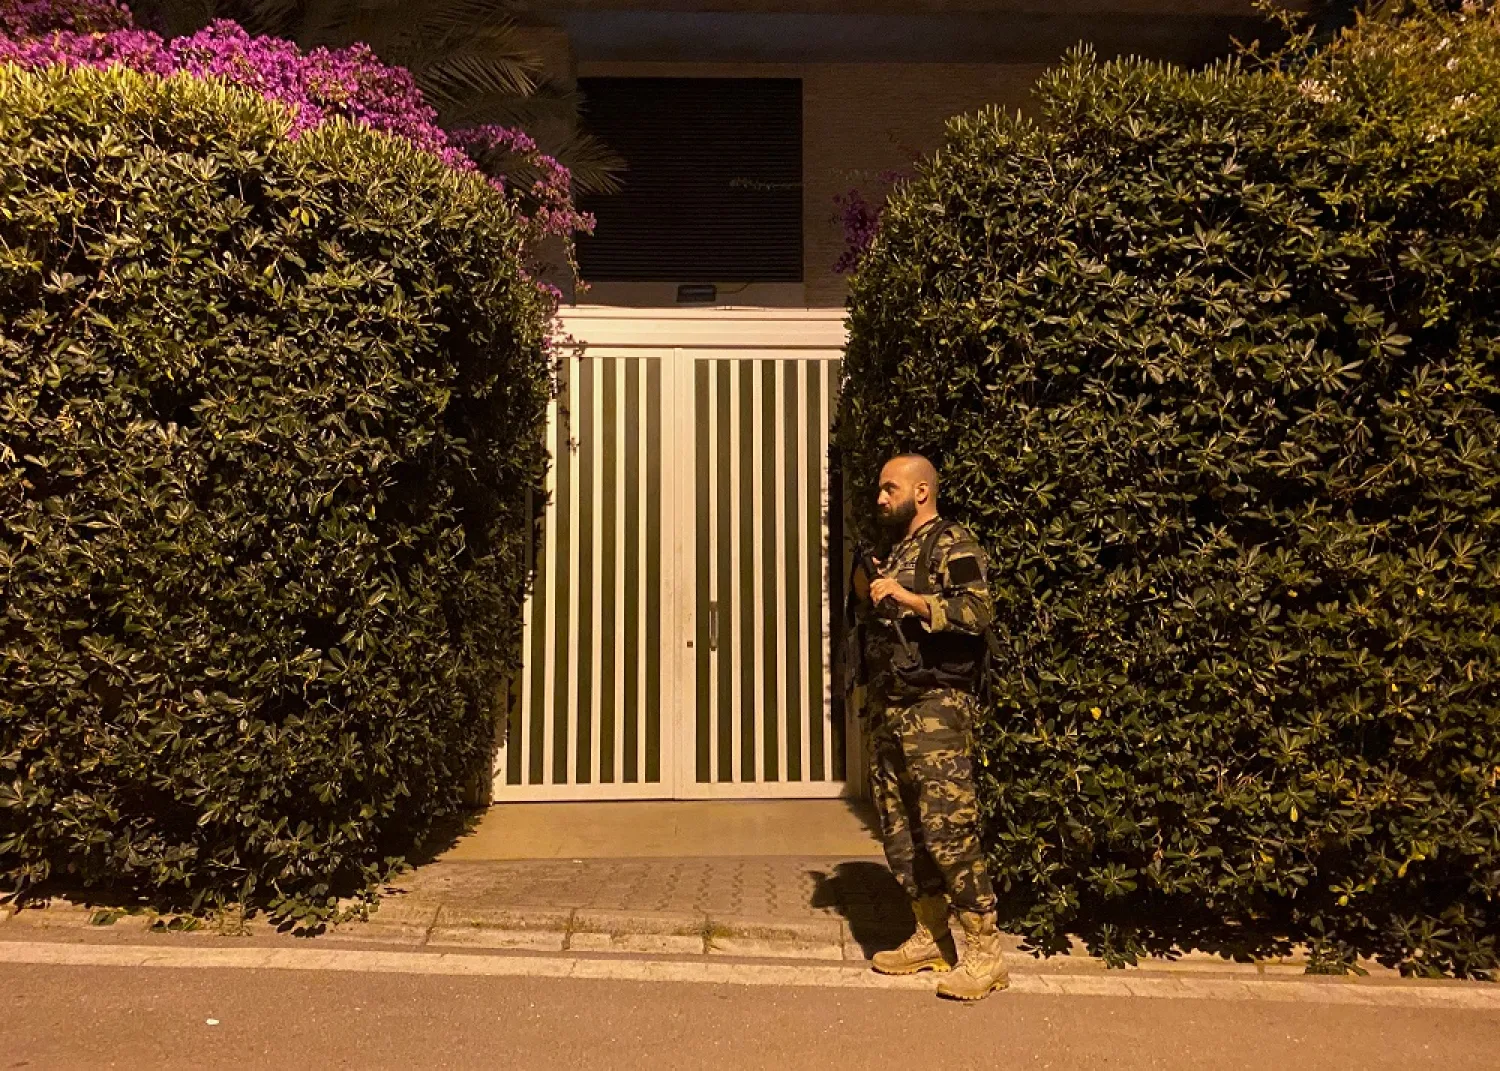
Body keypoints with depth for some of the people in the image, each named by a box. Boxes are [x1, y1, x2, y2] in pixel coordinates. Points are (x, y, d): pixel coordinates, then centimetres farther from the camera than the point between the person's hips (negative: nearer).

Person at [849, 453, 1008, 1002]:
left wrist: (907, 597, -23)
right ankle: (930, 939, 23)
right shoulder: (890, 552, 20)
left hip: (936, 708, -9)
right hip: (887, 709, 9)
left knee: (948, 830, -10)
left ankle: (985, 954, 0)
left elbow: (978, 611, -21)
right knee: (899, 830, 11)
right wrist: (867, 593, 8)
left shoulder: (952, 546, -5)